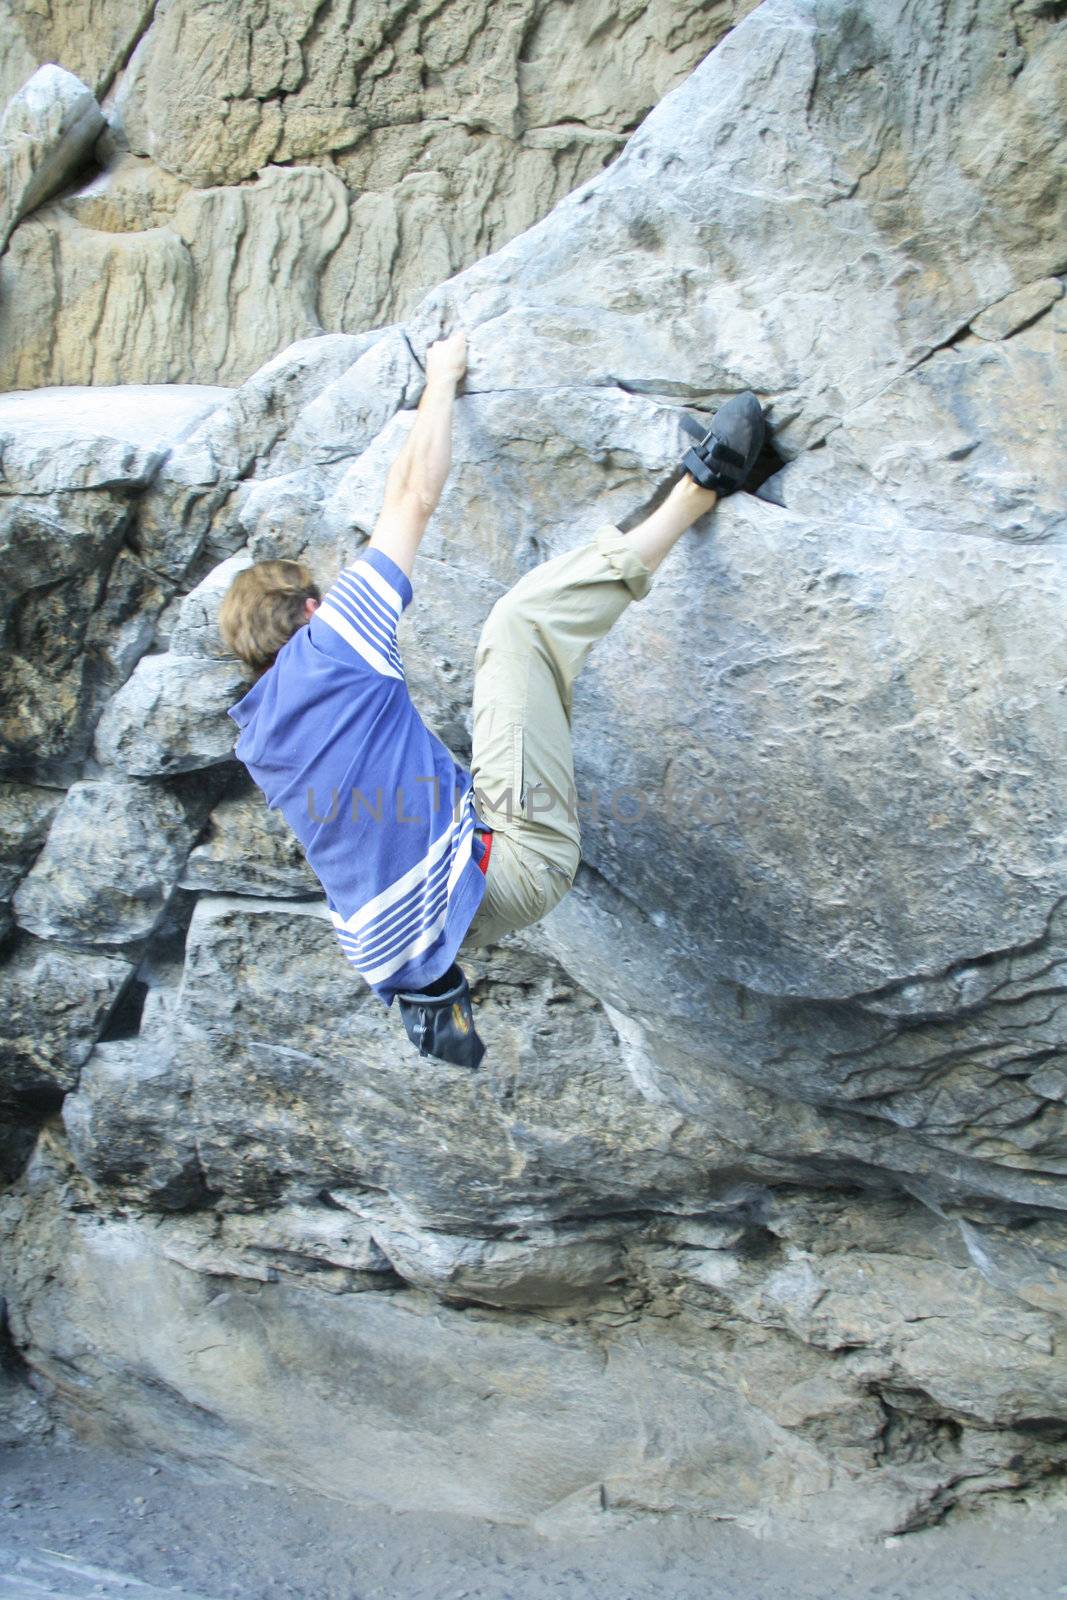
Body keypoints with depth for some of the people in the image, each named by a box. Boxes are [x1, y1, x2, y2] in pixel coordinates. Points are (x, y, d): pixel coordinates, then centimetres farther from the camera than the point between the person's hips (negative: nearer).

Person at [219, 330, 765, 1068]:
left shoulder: (258, 738, 16)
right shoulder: (327, 646, -3)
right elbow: (415, 494, 2)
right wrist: (443, 379, 14)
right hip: (513, 856, -8)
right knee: (522, 619, -8)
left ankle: (433, 994, 29)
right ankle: (698, 490, 4)